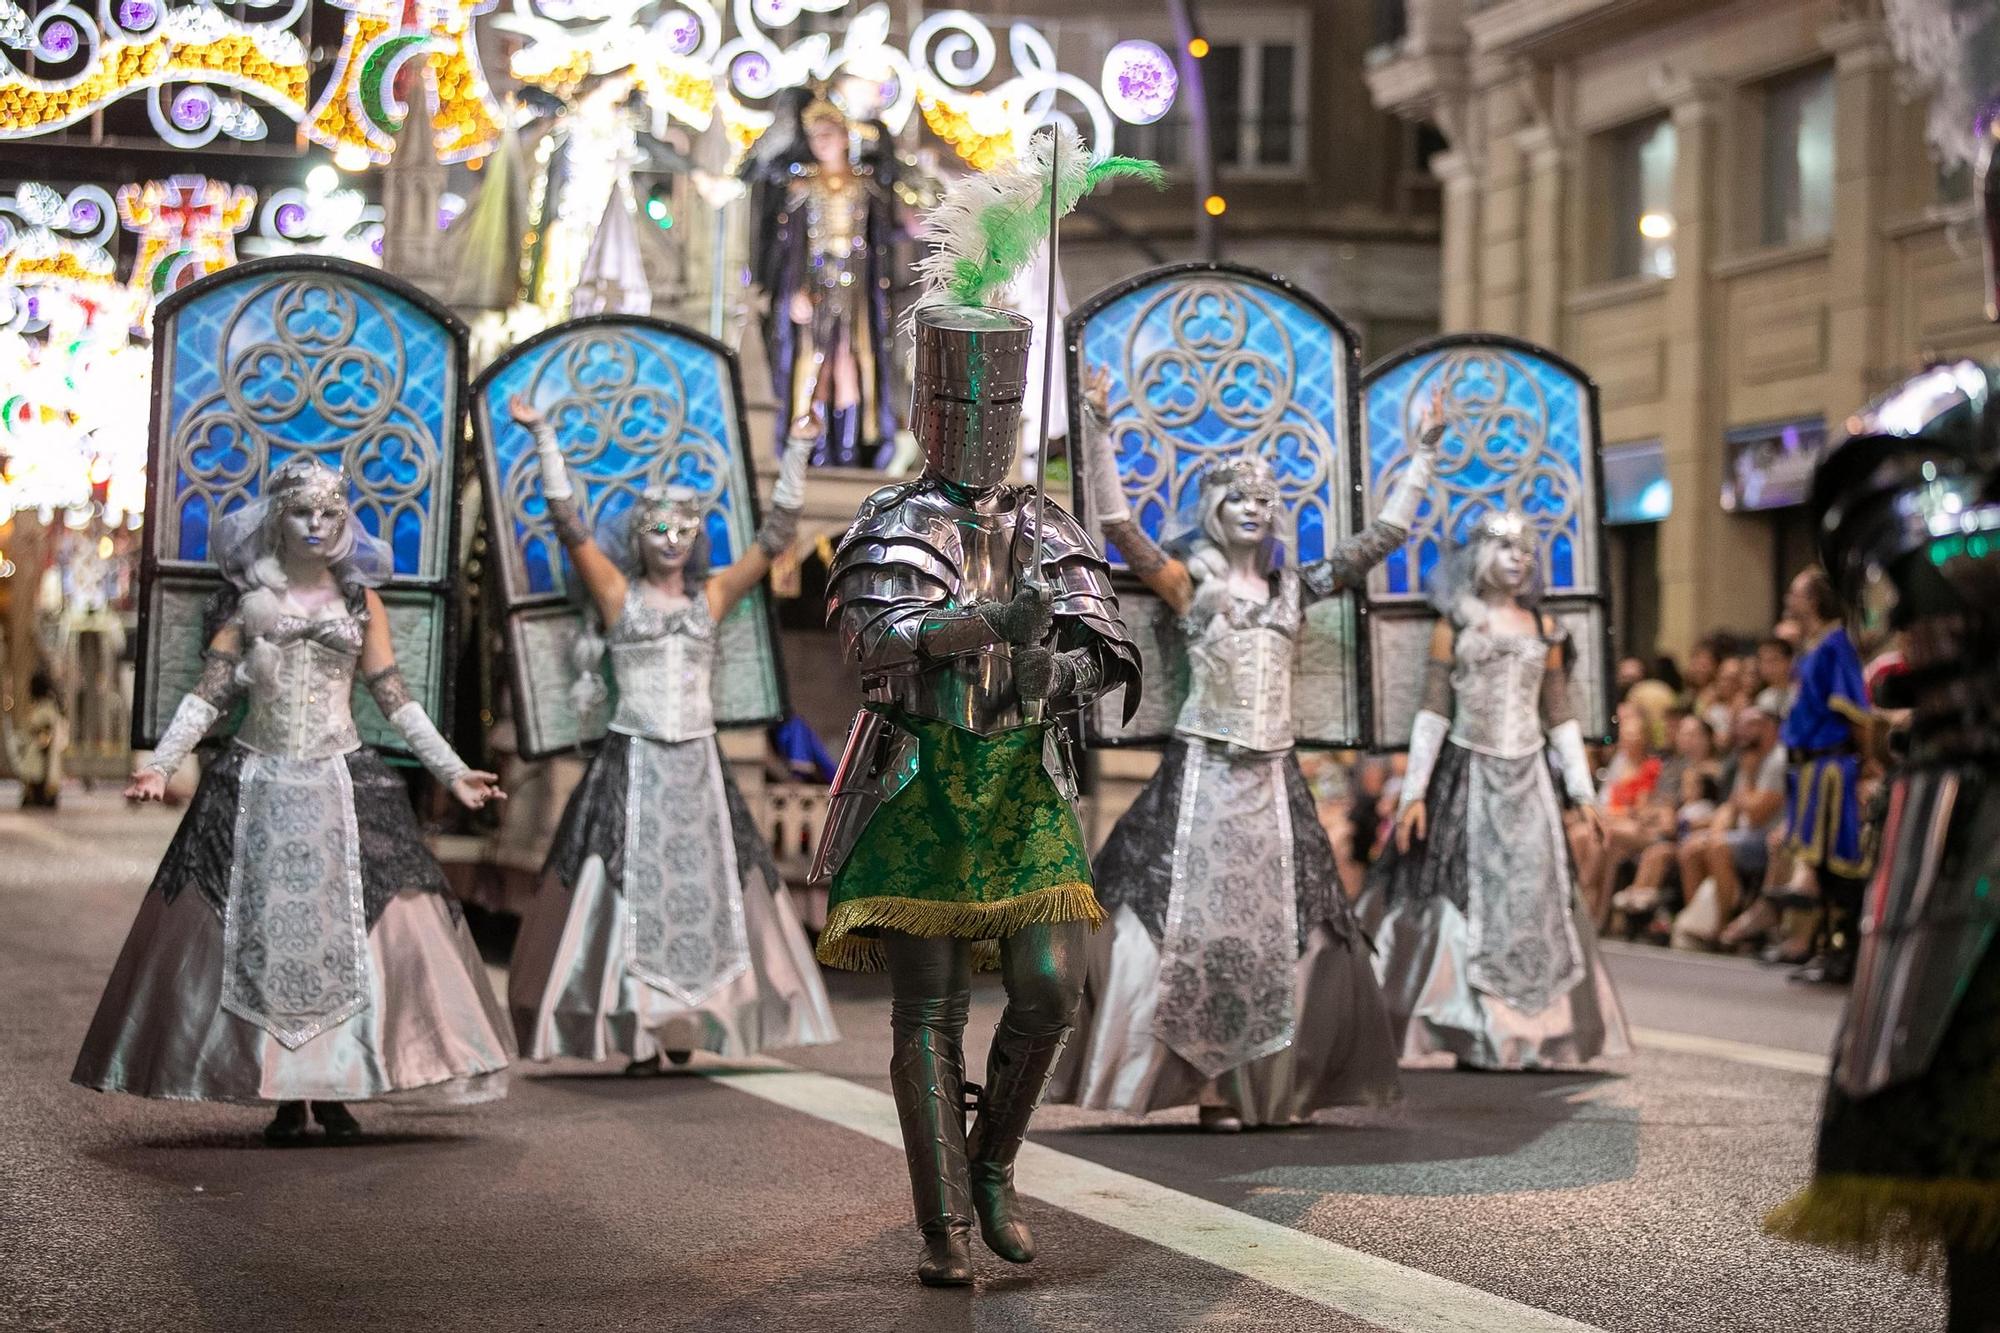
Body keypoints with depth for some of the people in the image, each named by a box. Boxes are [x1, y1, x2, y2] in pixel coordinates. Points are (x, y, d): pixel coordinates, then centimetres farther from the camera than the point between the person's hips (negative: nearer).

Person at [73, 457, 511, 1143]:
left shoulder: (359, 599, 8)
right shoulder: (248, 596, 6)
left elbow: (394, 697, 8)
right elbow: (210, 691, 2)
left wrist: (453, 770, 2)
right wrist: (161, 763, -9)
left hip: (343, 784, 0)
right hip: (258, 784, 0)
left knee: (345, 930, -6)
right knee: (261, 929, -3)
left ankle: (336, 1089, 1)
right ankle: (283, 1096, 3)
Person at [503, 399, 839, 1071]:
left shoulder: (712, 597, 8)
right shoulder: (618, 592, 1)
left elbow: (775, 536, 7)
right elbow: (568, 521, -6)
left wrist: (797, 451, 4)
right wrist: (542, 437, -12)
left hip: (699, 765, 3)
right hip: (632, 762, -3)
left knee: (702, 893, 3)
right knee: (629, 893, -5)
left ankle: (683, 1024, 12)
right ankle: (634, 1033, -4)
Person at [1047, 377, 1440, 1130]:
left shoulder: (1293, 587, 13)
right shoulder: (1189, 580, 2)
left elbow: (1385, 536, 18)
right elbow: (1114, 523, -10)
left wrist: (1422, 453, 18)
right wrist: (1097, 432, -16)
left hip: (1274, 778, 4)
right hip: (1204, 771, -4)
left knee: (1284, 927, 2)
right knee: (1198, 919, -6)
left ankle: (1279, 1083, 8)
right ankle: (1208, 1086, -4)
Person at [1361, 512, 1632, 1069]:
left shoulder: (1542, 627, 10)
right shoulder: (1454, 625, 2)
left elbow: (1560, 717, 12)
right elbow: (1433, 712, -1)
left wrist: (1583, 790, 7)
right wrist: (1413, 792, -7)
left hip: (1526, 780, 3)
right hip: (1467, 775, -2)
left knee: (1531, 898, 0)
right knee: (1462, 898, -3)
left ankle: (1528, 1032, 5)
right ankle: (1461, 1031, 1)